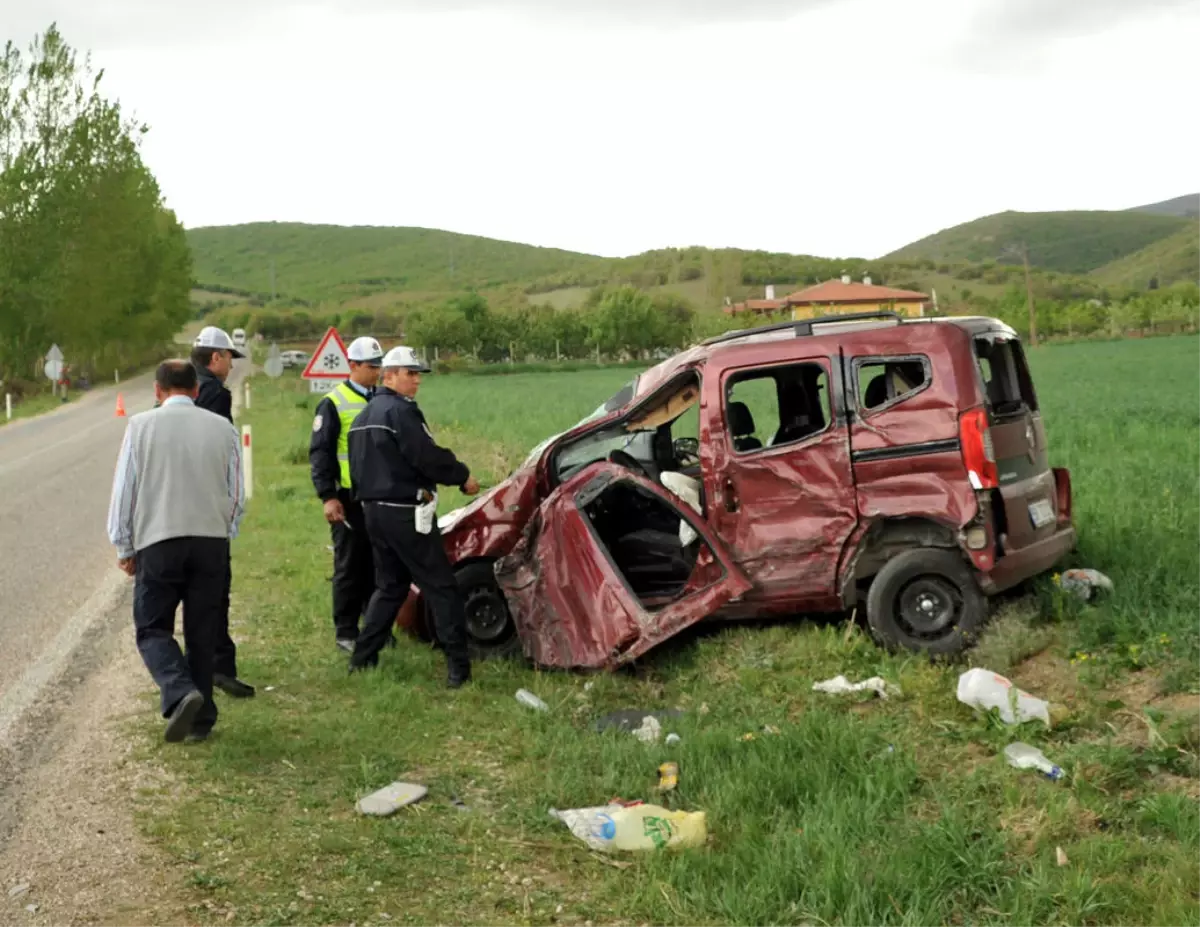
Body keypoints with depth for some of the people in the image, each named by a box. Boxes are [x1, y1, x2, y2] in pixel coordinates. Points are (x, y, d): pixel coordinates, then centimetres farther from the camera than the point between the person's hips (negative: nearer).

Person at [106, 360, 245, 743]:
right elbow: (237, 495, 8)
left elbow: (124, 490, 0)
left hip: (157, 542, -2)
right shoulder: (223, 428, 4)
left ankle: (181, 693, -17)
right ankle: (201, 718, 14)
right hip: (212, 540, 2)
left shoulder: (141, 425, -2)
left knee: (152, 628, 7)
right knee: (202, 633, 11)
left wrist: (124, 547, 10)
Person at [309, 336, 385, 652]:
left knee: (379, 565, 10)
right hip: (349, 498, -5)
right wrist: (327, 497, -13)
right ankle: (346, 632, 9)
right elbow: (320, 452, -7)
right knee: (350, 566, 2)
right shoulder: (334, 403, -5)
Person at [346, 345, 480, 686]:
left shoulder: (363, 418, 16)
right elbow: (428, 457, -20)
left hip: (373, 509, 9)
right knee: (441, 587, -5)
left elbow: (357, 468, 20)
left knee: (389, 586, 20)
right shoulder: (401, 410, -15)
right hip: (405, 513, -9)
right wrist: (463, 476, -7)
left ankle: (362, 657, 18)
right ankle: (458, 666, -7)